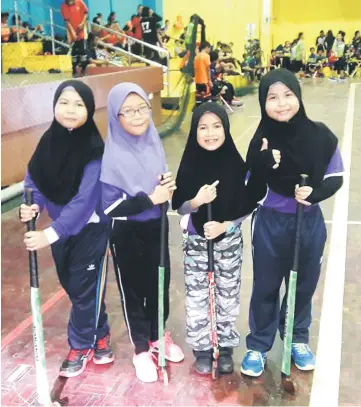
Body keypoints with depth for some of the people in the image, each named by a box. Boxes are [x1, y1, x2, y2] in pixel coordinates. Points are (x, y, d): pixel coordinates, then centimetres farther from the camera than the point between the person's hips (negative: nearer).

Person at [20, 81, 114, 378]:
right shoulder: (49, 141, -7)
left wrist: (50, 234, -33)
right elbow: (34, 180, 3)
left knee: (83, 287, 4)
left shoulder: (94, 149, -23)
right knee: (73, 286, 17)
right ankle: (99, 336, 37)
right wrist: (34, 205, -17)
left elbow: (85, 200, -29)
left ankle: (81, 346, 26)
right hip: (61, 229, 6)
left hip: (90, 228, -6)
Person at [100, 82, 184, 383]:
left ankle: (157, 336, 42)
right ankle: (141, 350, 32)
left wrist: (168, 188, -12)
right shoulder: (110, 155, -21)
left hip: (156, 228, 5)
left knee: (160, 284, 18)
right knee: (133, 290, 12)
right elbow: (108, 207, -22)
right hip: (127, 235, -5)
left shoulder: (154, 142, -3)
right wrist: (150, 199, -24)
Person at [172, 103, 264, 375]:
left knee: (228, 296, 11)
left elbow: (248, 206, -4)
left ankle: (226, 347, 31)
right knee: (197, 298, 8)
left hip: (229, 241, 0)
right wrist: (197, 201, -25)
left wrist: (225, 225, -17)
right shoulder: (189, 165, -9)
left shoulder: (237, 164, -10)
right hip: (196, 242, 0)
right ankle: (202, 348, 28)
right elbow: (179, 207, -5)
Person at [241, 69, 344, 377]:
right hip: (270, 224, -1)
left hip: (309, 223, 2)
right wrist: (263, 165, -30)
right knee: (266, 287, 13)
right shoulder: (262, 140, -12)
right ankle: (258, 346, 31)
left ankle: (298, 340, 41)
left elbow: (335, 178, -1)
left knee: (304, 285, 18)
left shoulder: (320, 136, -10)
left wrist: (316, 192, -20)